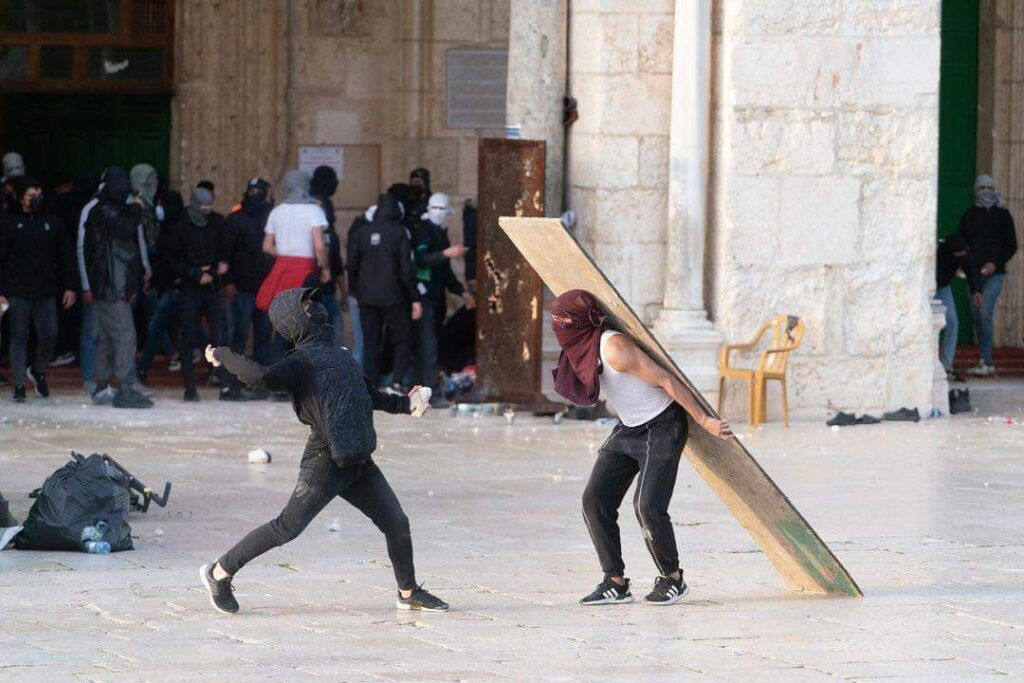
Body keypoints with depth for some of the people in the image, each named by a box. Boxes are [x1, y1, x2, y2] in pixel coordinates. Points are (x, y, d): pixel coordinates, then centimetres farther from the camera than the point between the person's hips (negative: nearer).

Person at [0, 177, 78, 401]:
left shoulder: (52, 223, 10)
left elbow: (66, 256, 12)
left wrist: (70, 286, 3)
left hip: (46, 292, 2)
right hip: (18, 292, -2)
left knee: (49, 335, -4)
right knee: (19, 338, -1)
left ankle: (39, 370, 22)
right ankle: (19, 384, 4)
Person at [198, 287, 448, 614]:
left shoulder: (339, 354, 20)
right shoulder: (300, 361, -8)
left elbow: (366, 395, 35)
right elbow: (262, 377, -28)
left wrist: (402, 403, 34)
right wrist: (226, 357, -18)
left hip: (359, 463, 8)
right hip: (325, 464, -8)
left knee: (397, 524, 8)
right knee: (287, 528, -6)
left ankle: (409, 592, 26)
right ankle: (219, 573, 6)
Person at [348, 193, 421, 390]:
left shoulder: (362, 232, 5)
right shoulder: (398, 233, -7)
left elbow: (352, 265, 8)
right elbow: (406, 268, -9)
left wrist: (356, 292, 19)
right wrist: (415, 298, -6)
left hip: (367, 298, 4)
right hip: (393, 297, -3)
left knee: (370, 343, 9)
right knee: (402, 341, 5)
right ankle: (397, 381, -11)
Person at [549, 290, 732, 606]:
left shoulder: (614, 349, -26)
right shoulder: (581, 349, 0)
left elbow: (666, 381, -23)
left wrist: (704, 421, -19)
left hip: (662, 428, -9)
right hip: (628, 429, 9)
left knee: (648, 506, -17)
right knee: (595, 500, -3)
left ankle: (672, 580, 4)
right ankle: (615, 583, 1)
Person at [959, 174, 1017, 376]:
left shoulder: (1002, 214, 2)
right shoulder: (969, 215, 12)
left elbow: (1011, 245, 1)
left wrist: (995, 263, -13)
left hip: (993, 273, -5)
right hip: (973, 273, 5)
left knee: (985, 313, -16)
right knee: (977, 316, 5)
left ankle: (986, 361, -15)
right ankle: (987, 361, 13)